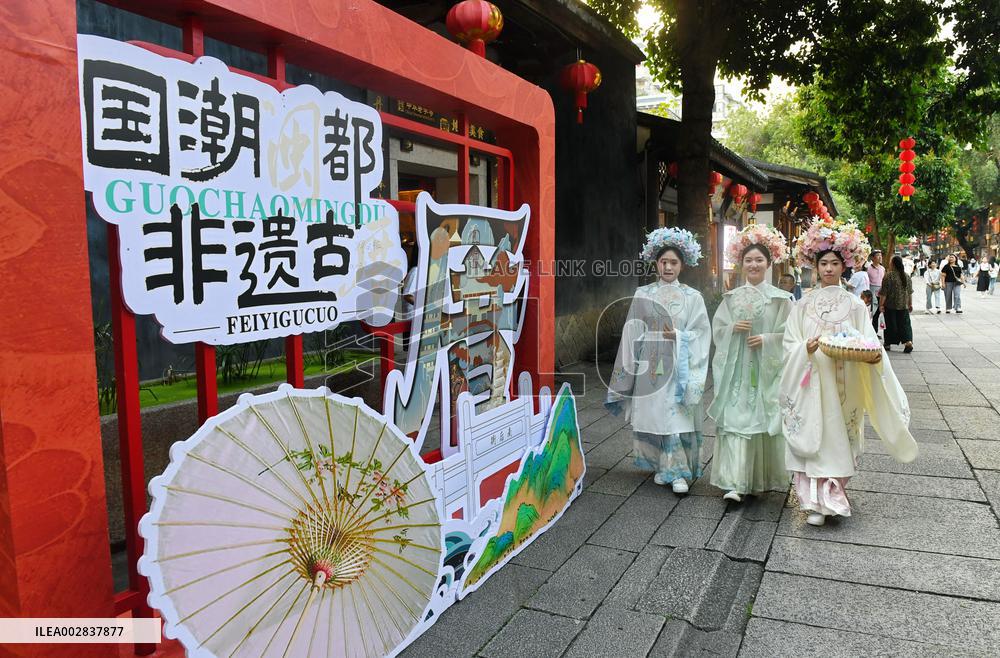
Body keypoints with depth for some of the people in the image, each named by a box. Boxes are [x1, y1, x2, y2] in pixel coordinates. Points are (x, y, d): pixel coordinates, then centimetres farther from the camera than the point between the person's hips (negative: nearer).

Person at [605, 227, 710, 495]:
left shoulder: (692, 297, 2)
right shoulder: (643, 294, 5)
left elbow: (702, 333, 0)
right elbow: (633, 333, 5)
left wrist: (678, 337, -16)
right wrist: (628, 369, 2)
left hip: (679, 365, -1)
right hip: (650, 365, 2)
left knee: (678, 417, -5)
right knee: (652, 413, 5)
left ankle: (678, 472, 3)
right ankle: (661, 466, 21)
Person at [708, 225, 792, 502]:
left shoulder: (780, 298, 1)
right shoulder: (731, 298, 8)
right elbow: (717, 329, 8)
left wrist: (767, 339, -14)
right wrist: (733, 328, -11)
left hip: (768, 367, -1)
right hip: (737, 368, 1)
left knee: (766, 419, 3)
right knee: (735, 419, -5)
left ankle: (767, 478, 21)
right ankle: (735, 482, -4)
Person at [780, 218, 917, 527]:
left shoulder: (854, 305, 5)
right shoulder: (803, 305, 5)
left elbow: (868, 341, 2)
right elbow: (790, 345, 2)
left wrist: (874, 356, -19)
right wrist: (807, 348, -19)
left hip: (843, 385, 0)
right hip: (811, 383, 0)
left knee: (838, 438, 2)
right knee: (813, 437, -1)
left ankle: (831, 496, 13)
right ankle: (816, 502, 9)